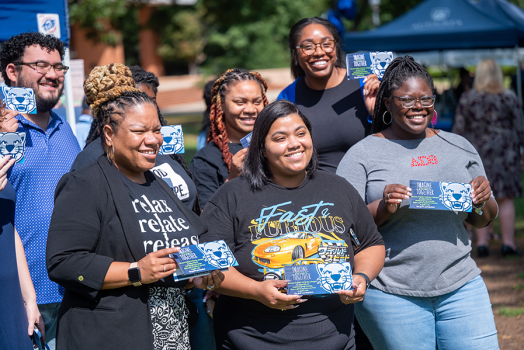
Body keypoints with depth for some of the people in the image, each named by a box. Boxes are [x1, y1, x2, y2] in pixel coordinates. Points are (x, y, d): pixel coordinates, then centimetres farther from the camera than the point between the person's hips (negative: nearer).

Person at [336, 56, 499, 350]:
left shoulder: (460, 147, 14)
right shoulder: (363, 155, 1)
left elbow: (482, 220, 19)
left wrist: (483, 200, -3)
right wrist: (383, 209, -19)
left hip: (461, 286, 4)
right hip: (392, 295, -3)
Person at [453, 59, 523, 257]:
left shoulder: (467, 99, 1)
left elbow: (459, 130, 0)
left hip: (476, 155, 1)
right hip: (504, 154, -1)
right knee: (505, 199, 2)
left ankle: (481, 243, 4)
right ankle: (508, 243, 0)